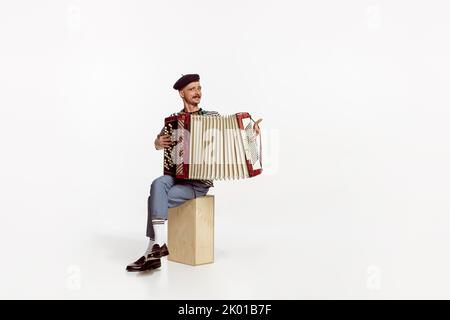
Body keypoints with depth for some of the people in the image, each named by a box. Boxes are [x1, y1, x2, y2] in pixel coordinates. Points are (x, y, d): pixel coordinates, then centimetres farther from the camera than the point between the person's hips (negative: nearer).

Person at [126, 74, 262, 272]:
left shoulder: (212, 117, 6)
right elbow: (158, 144, 24)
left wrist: (251, 132, -14)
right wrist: (159, 142, 0)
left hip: (199, 182, -3)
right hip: (176, 175, 3)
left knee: (155, 199, -25)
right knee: (158, 184, -32)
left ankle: (153, 250, -14)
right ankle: (160, 244, -34)